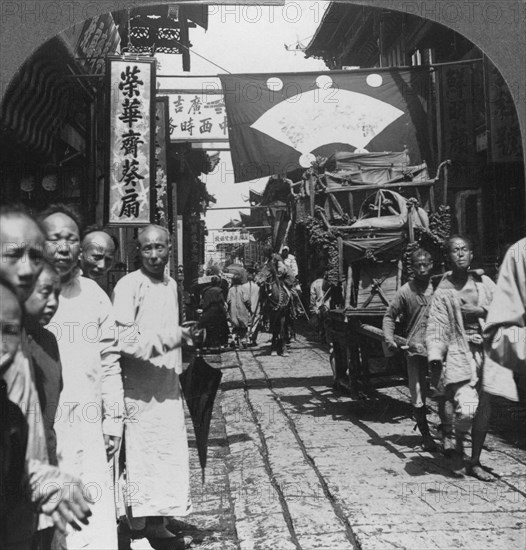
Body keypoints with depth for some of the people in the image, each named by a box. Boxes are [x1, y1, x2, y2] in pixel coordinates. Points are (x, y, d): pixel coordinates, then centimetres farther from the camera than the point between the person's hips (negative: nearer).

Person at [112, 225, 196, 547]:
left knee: (170, 456, 11)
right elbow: (123, 338, -19)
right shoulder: (129, 285, -11)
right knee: (141, 458, 2)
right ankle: (138, 530, 18)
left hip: (169, 386, 7)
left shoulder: (171, 284, 11)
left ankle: (158, 523, 27)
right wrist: (171, 336, -21)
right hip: (140, 390, -6)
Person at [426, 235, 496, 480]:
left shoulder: (484, 283, 7)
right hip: (459, 353, -3)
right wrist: (434, 355, -15)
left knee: (483, 410, 7)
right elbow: (436, 326, -5)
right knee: (466, 407, -17)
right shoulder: (443, 290, -1)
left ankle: (475, 462, 23)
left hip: (486, 352, 4)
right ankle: (457, 447, 13)